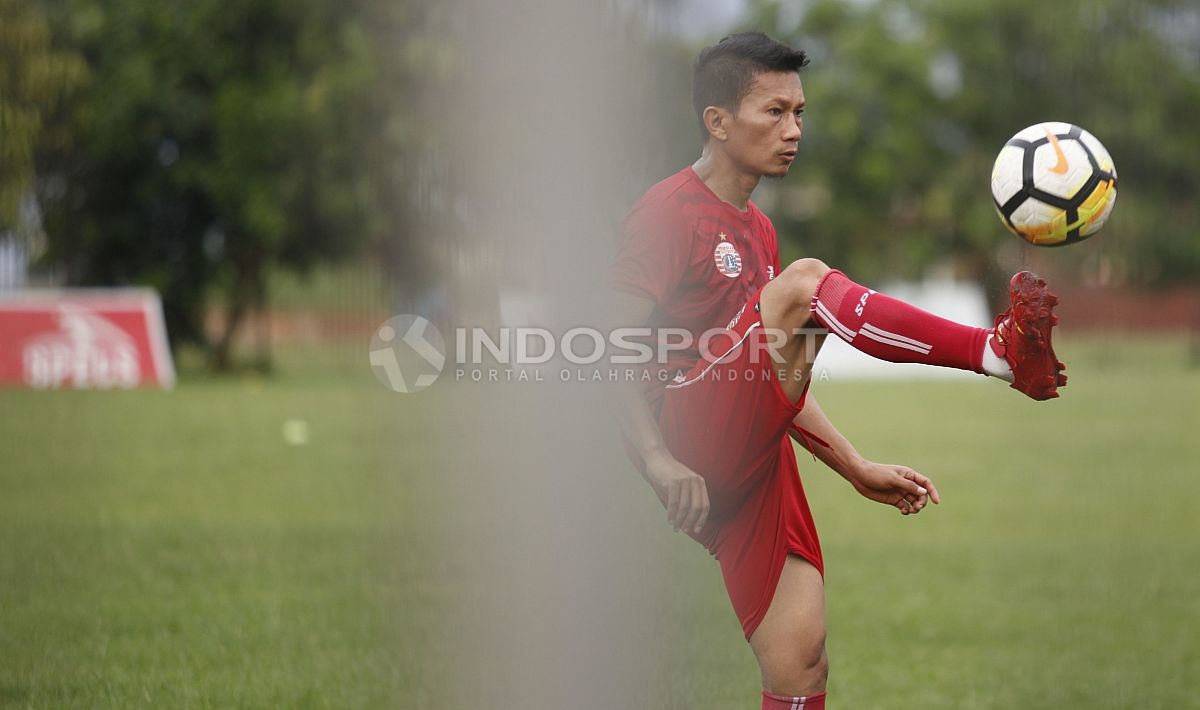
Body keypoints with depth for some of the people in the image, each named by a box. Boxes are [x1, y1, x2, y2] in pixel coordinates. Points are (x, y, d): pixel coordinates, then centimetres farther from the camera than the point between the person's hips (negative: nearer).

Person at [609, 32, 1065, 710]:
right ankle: (1001, 350, -32)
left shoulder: (758, 231, 25)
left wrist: (857, 468, 25)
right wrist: (657, 460, -23)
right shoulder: (669, 213, -3)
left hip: (755, 468, 9)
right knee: (807, 283, -25)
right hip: (698, 452, -9)